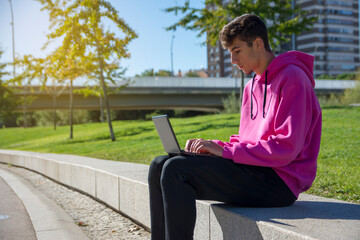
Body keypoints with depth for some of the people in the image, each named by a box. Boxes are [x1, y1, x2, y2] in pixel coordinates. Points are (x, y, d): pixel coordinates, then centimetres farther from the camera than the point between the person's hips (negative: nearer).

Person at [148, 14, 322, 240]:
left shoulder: (292, 78, -9)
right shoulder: (252, 87, 19)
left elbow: (286, 148, -18)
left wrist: (225, 151, -16)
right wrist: (211, 146, 0)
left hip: (280, 180, -9)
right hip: (255, 171, 9)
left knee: (176, 170, -23)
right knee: (161, 165, -1)